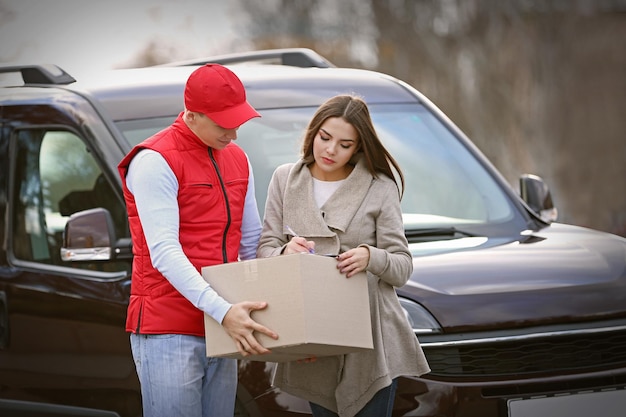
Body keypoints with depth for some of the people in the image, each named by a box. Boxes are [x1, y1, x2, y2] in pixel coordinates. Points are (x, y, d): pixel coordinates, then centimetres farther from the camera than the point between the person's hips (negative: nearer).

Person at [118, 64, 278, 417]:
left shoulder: (238, 160, 15)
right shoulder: (155, 161, -10)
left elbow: (252, 243, 19)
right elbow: (164, 253, -18)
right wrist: (222, 310, -27)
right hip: (169, 333, -7)